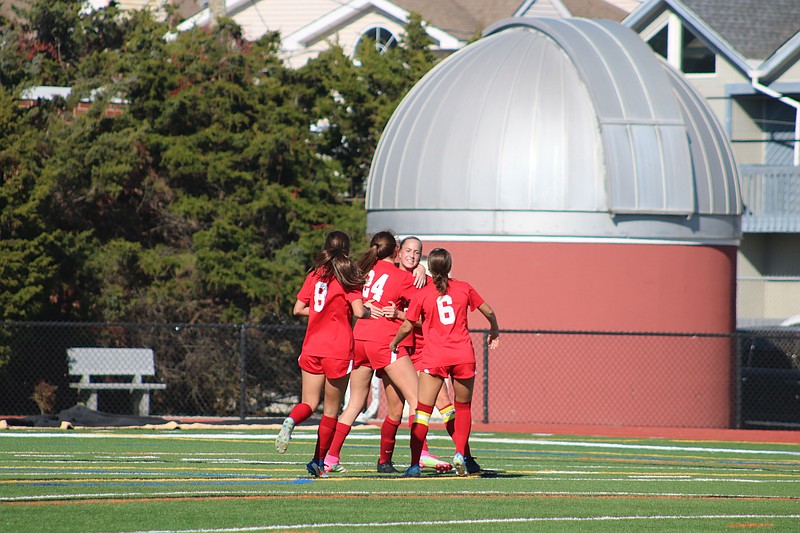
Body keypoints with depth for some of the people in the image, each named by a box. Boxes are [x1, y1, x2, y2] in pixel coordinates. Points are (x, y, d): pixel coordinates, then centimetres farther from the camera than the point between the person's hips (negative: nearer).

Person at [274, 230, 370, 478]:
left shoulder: (314, 275, 8)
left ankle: (291, 421, -25)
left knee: (309, 403, 9)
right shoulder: (348, 278, -5)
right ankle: (319, 461, 8)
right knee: (331, 409, 8)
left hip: (312, 347, 4)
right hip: (338, 350, -3)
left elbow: (298, 309, 8)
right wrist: (369, 312, 8)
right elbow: (359, 311, -14)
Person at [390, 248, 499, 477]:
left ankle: (415, 464, -11)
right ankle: (460, 453, 1)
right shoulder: (464, 288, 5)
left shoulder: (422, 295, 1)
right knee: (463, 407, 18)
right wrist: (494, 331, 34)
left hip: (434, 357, -1)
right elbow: (489, 312, 14)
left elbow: (406, 327, 7)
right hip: (463, 355, 1)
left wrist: (393, 344, 26)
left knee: (423, 410, -1)